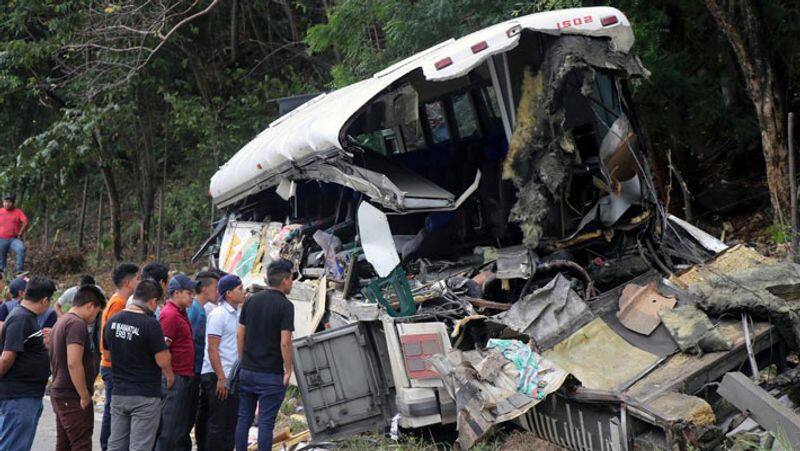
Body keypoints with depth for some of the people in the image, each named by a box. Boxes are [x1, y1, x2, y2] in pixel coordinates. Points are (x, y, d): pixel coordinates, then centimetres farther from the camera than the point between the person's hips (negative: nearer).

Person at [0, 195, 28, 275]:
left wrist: (20, 234, -9)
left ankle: (20, 270, -29)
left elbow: (25, 222, -8)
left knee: (21, 249, -31)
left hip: (14, 239, -3)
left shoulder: (18, 212, 2)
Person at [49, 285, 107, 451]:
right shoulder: (77, 324, -17)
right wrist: (85, 396, -19)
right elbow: (74, 364, -26)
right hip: (73, 397, -10)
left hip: (58, 392, 10)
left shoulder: (61, 322, 15)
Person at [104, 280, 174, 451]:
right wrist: (170, 376, 3)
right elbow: (163, 361, -16)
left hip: (118, 393, 6)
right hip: (145, 396, -6)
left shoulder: (112, 321, 4)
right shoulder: (150, 324, -17)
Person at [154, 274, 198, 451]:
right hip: (177, 378, -10)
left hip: (186, 377, 10)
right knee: (169, 428, -4)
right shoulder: (170, 315, -16)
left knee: (185, 422, 17)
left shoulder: (180, 312, 15)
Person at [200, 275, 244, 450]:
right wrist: (221, 378, -19)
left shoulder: (237, 314, 13)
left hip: (232, 376, 9)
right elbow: (212, 348, -16)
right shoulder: (219, 315, -12)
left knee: (231, 421, 12)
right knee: (217, 423, -3)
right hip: (217, 376, -9)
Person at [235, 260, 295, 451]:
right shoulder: (285, 306, -11)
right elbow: (285, 342, -16)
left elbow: (240, 335, 8)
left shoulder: (251, 301, 6)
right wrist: (288, 371, -7)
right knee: (266, 422, 0)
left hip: (246, 371, 5)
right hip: (271, 375, -5)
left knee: (243, 419, 11)